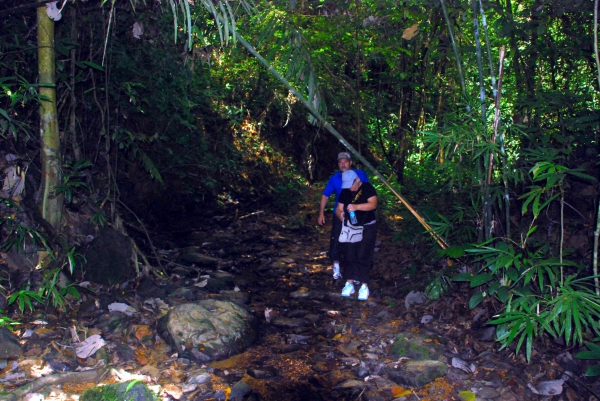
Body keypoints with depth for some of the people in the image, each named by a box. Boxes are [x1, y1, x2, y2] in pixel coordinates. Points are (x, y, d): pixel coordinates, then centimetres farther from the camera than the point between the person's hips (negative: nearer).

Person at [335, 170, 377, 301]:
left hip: (367, 227, -5)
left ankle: (364, 286, 1)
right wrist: (340, 214, -18)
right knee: (348, 255, 3)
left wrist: (356, 207, -37)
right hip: (350, 228, 5)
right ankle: (350, 283, 14)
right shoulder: (345, 192, 5)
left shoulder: (367, 188, -10)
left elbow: (373, 204, -23)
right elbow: (339, 208, 6)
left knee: (363, 256, -8)